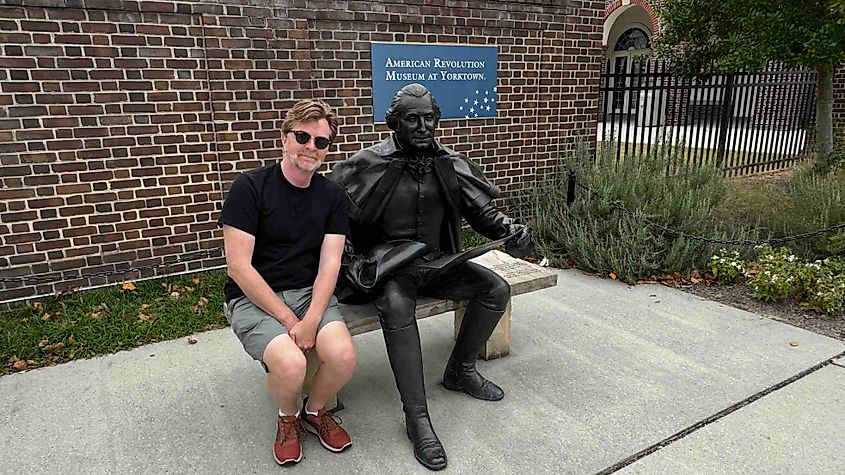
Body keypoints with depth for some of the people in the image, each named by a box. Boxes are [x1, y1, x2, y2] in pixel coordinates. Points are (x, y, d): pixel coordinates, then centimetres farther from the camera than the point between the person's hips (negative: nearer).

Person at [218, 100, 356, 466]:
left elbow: (329, 264, -4)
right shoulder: (250, 187, -9)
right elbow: (238, 266, -13)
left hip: (310, 293, 3)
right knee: (290, 364, -29)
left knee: (343, 356, -24)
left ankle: (315, 411, 13)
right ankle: (288, 418, 9)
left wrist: (311, 319, -20)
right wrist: (287, 319, -17)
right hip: (253, 297, -3)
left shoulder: (333, 197, 3)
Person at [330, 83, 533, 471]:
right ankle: (416, 417, -23)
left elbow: (481, 210, 4)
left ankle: (460, 370, 13)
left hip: (437, 261, 5)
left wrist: (510, 228, -18)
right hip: (390, 265, -5)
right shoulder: (369, 165, -9)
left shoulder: (451, 164, 3)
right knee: (396, 306, -36)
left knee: (496, 289, -10)